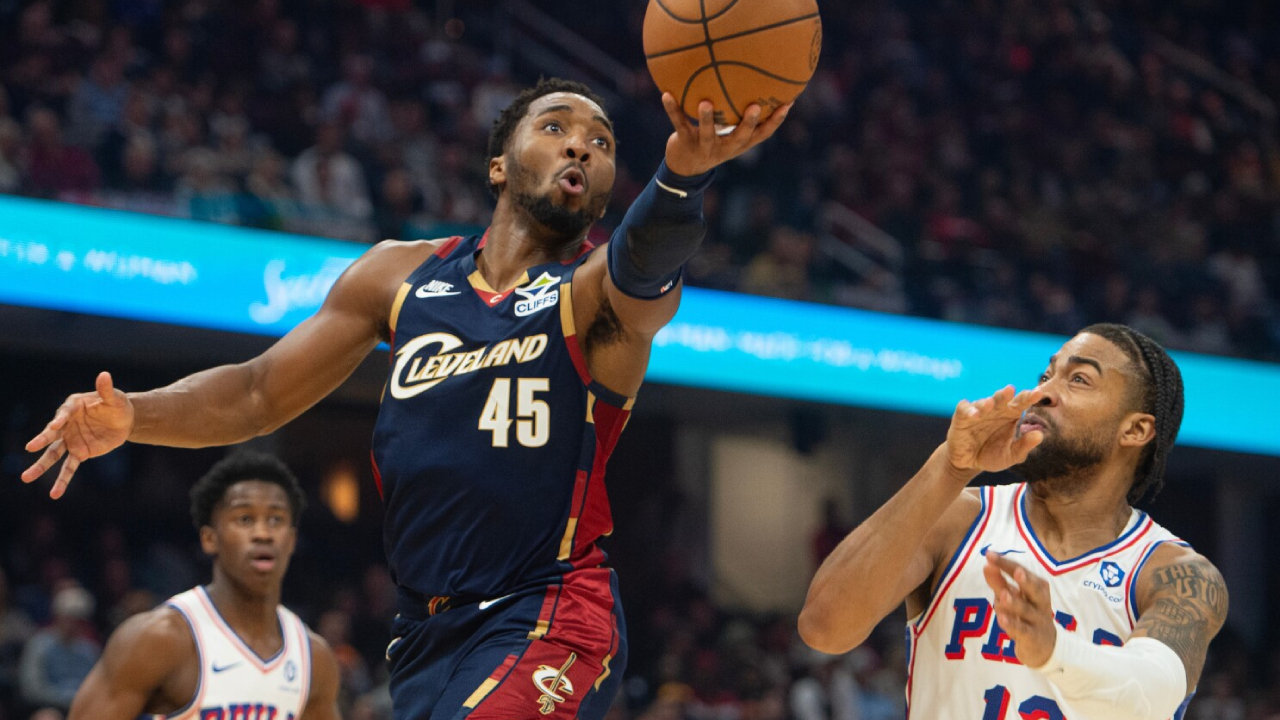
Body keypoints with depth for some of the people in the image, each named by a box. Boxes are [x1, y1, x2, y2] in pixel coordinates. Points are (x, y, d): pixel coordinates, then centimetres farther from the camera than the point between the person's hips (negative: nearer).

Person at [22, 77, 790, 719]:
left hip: (548, 625, -6)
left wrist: (685, 170, -51)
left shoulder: (594, 290, -3)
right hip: (428, 631, 6)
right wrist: (133, 414, -3)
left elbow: (646, 265, -29)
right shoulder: (402, 275, 11)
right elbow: (256, 394, 16)